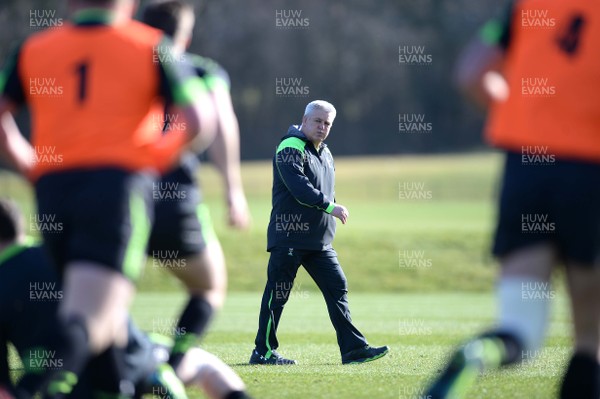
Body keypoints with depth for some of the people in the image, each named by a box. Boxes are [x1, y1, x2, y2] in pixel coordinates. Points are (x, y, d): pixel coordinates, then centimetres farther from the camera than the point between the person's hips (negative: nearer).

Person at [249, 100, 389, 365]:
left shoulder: (325, 154, 18)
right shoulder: (290, 149, -9)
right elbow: (299, 187, -22)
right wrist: (330, 207, -25)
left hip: (319, 240, 8)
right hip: (289, 236, -8)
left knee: (337, 288, 3)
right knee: (277, 293, -3)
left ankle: (353, 348, 3)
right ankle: (263, 352, 4)